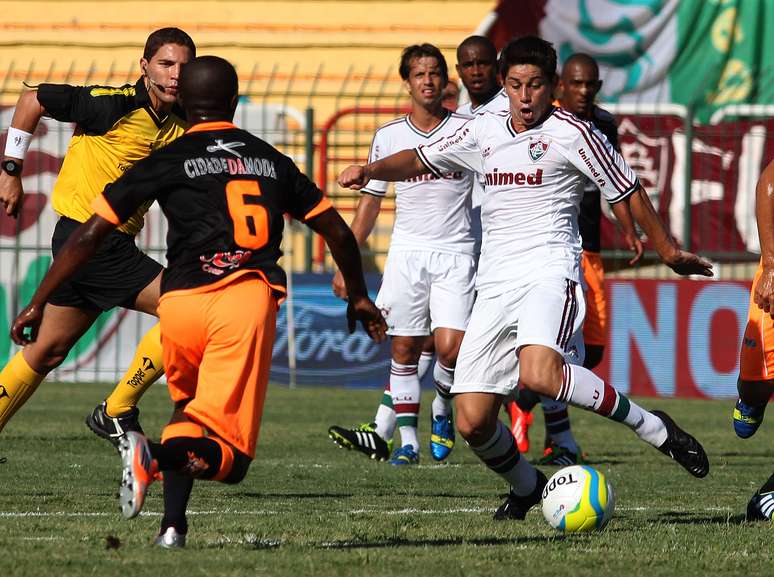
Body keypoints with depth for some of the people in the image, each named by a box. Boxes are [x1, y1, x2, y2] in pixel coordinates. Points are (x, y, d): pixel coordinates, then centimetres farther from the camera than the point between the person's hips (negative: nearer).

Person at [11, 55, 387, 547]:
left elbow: (89, 235, 8)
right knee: (226, 451, -5)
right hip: (249, 301, -1)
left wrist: (38, 303, 15)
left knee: (188, 410, 28)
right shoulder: (271, 160, 21)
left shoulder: (164, 163, 12)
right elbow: (337, 231, 29)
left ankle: (173, 524, 13)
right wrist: (359, 296, 45)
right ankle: (157, 454, -36)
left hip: (182, 302, 1)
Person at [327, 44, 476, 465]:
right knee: (404, 349, 0)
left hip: (455, 253, -2)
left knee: (449, 347, -14)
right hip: (406, 252, 2)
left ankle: (443, 410, 15)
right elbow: (369, 202, 13)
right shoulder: (389, 136, 6)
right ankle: (406, 443, 6)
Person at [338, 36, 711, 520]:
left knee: (539, 373, -36)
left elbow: (628, 192, 7)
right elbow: (420, 161, 28)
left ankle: (653, 428, -20)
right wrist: (371, 169, 10)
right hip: (495, 283, 6)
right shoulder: (486, 131, 16)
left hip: (550, 270, -6)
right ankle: (526, 485, 27)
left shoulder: (572, 133, -1)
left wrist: (670, 253, 13)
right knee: (472, 423, -3)